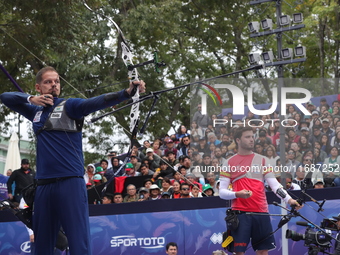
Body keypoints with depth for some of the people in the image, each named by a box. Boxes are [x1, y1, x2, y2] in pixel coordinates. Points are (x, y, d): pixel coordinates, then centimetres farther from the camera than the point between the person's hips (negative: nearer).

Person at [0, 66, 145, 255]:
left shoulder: (69, 106, 1)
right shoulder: (36, 111, 17)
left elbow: (97, 102, -15)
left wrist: (127, 92, -32)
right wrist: (30, 99, 3)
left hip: (71, 183, -5)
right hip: (44, 185, 5)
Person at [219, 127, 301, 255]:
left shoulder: (262, 160, 12)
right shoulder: (229, 163, 6)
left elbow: (274, 184, 5)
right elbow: (222, 192, 2)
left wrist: (289, 199, -11)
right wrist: (237, 194, -18)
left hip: (261, 213, 2)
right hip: (240, 213, -2)